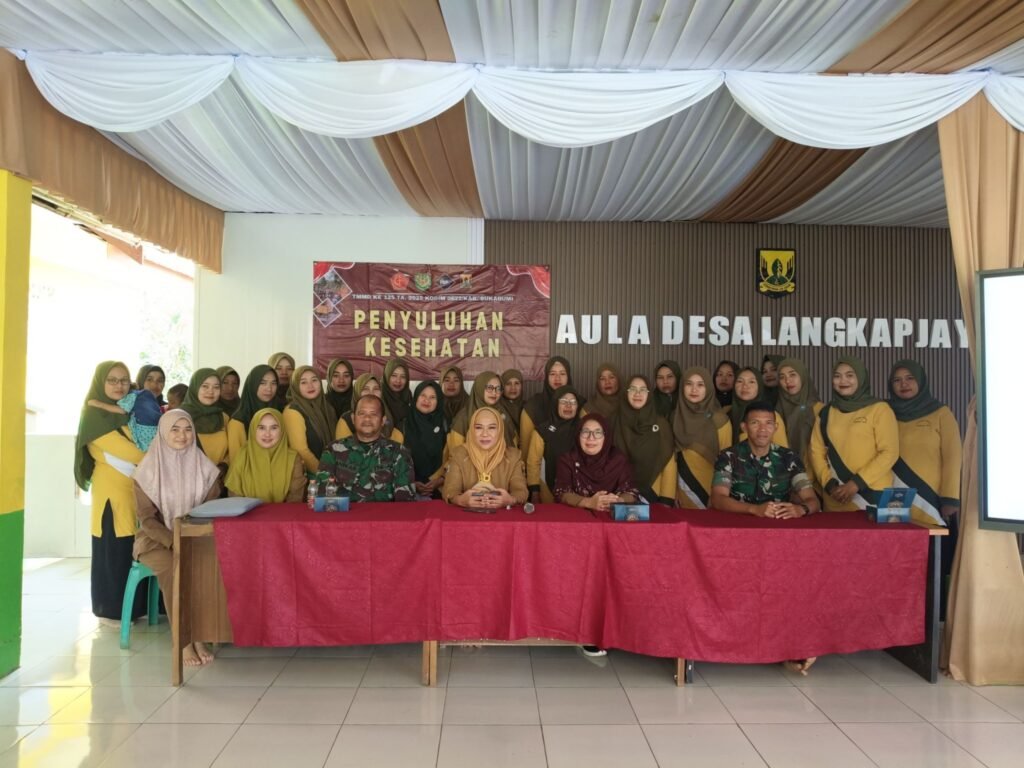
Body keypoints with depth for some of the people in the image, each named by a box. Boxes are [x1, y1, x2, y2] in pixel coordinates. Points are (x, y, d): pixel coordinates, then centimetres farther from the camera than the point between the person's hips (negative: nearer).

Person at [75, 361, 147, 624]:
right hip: (113, 490, -7)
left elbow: (143, 445, 13)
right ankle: (112, 610, 11)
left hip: (138, 488, 7)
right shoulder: (94, 414, -8)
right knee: (115, 551, 0)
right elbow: (125, 452, -16)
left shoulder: (128, 412, 16)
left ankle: (132, 606, 18)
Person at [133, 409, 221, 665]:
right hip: (157, 540, -1)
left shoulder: (205, 468, 2)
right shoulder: (148, 470, -4)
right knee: (174, 568, -32)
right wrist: (174, 541, -19)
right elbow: (146, 518, -5)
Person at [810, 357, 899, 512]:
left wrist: (855, 483, -14)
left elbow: (889, 452, -7)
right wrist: (829, 484, -7)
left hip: (872, 494, -3)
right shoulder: (826, 413, 9)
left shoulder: (879, 409, -1)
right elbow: (817, 451, 8)